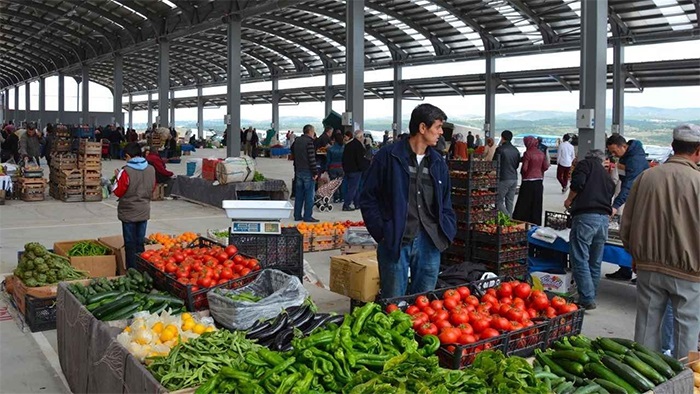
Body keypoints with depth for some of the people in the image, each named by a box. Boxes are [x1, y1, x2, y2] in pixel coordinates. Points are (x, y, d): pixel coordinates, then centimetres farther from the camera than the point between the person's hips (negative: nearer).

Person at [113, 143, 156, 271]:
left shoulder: (126, 171, -17)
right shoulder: (151, 169, -1)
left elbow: (118, 192, -9)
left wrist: (118, 177, 3)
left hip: (129, 213, -4)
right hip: (144, 212, 5)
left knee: (130, 245, 4)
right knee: (140, 243, 13)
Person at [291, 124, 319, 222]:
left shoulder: (297, 141, 10)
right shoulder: (309, 141, -14)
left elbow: (292, 151, 22)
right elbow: (312, 158, -17)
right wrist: (315, 172, -14)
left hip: (298, 171, 7)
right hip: (308, 171, -7)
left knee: (299, 194, 11)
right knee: (309, 195, -3)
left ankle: (297, 215, 15)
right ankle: (307, 216, -3)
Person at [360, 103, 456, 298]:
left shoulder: (438, 162, 13)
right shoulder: (388, 156, -4)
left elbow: (445, 203, 20)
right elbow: (368, 198, -2)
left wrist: (447, 231, 5)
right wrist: (382, 232, -8)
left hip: (429, 243, 5)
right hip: (395, 242, -4)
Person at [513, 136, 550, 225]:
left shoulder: (527, 153, -13)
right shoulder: (541, 153, 5)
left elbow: (524, 168, -15)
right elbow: (546, 167, 7)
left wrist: (522, 173, 5)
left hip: (528, 181, -6)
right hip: (539, 180, 6)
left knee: (524, 204, 0)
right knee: (536, 204, 11)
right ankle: (536, 224, 15)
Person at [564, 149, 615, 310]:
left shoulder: (585, 164, 8)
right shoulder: (607, 175, 27)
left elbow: (578, 183, -9)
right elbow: (610, 196, 26)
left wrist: (569, 200, 5)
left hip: (586, 216, -7)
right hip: (605, 218, 7)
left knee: (580, 260, -5)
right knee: (595, 263, 13)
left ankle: (587, 299, -10)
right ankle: (591, 297, 20)